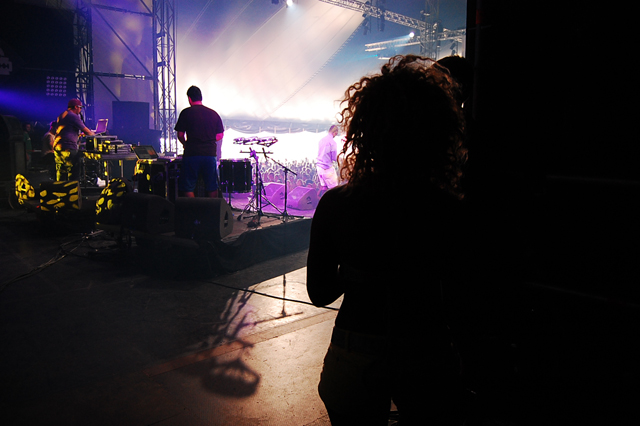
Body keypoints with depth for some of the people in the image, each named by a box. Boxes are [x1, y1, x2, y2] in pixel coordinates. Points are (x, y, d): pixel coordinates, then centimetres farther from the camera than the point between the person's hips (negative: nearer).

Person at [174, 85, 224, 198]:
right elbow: (220, 135, 9)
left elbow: (180, 135, 0)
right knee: (212, 187, 12)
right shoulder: (214, 114, 7)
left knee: (188, 188, 6)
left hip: (192, 154, -3)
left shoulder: (186, 113, -2)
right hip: (210, 154, 3)